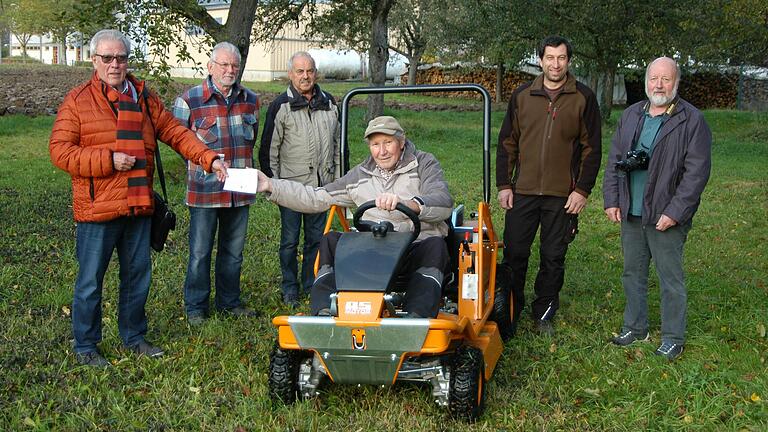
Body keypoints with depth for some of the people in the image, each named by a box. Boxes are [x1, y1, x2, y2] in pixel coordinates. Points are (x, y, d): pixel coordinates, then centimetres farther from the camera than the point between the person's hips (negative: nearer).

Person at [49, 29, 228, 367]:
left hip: (138, 206, 5)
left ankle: (134, 336, 32)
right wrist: (108, 160, -18)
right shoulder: (77, 101, -5)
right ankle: (85, 345, 19)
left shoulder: (143, 97, 10)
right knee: (90, 280, 4)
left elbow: (175, 132, 6)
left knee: (138, 275, 15)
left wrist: (209, 159, -7)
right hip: (96, 209, -5)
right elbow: (59, 150, -9)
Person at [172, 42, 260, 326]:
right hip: (204, 190, -4)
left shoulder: (250, 100, 10)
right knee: (200, 252, 2)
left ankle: (229, 301, 28)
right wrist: (204, 161, -1)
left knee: (233, 251, 15)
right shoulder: (189, 100, -6)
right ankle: (195, 307, 15)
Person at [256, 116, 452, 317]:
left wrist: (405, 203, -34)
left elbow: (444, 203, -14)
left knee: (435, 245, -35)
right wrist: (271, 186, 10)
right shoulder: (361, 175, 18)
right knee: (331, 240, -18)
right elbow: (316, 198, 18)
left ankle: (416, 319, -52)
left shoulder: (424, 164, 6)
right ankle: (324, 312, -32)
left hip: (417, 245, -3)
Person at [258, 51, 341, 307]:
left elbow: (338, 145, 17)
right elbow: (269, 149, -2)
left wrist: (339, 180, 13)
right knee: (290, 240, 3)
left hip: (321, 185, 4)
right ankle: (290, 289, 15)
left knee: (316, 238, 11)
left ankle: (312, 285, 23)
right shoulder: (281, 106, -3)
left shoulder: (329, 104, 10)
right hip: (291, 183, -4)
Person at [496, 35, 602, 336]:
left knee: (553, 258, 7)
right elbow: (507, 142, 9)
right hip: (522, 192, 1)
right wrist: (503, 184, 3)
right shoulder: (522, 96, 6)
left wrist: (582, 190, -4)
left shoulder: (583, 98, 1)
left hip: (562, 196, -1)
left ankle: (544, 314, 20)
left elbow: (591, 148, 2)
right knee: (514, 254, 4)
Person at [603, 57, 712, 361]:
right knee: (633, 274, 16)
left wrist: (674, 212, -16)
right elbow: (614, 160, 12)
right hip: (630, 213, 6)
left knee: (671, 279, 4)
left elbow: (697, 172, -12)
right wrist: (611, 200, 3)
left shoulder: (692, 121, -8)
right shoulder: (631, 116, 10)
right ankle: (635, 327, 31)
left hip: (666, 217, -5)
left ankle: (673, 338, 17)